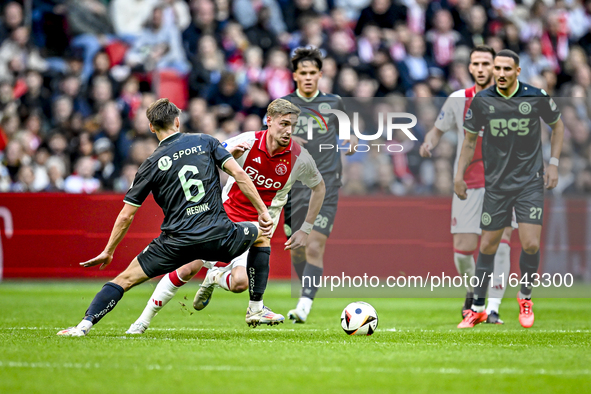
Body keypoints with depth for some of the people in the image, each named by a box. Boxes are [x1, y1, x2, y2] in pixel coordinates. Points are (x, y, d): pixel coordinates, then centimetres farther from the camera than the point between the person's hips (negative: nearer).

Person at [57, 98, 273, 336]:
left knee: (126, 279, 8)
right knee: (261, 231, 32)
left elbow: (126, 215, 5)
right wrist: (262, 211, 5)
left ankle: (85, 324, -8)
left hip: (177, 243, -1)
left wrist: (108, 251, 16)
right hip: (218, 237, 1)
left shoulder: (151, 164, 4)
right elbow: (239, 174, -3)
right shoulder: (205, 142, 7)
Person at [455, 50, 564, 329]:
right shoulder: (481, 101, -4)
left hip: (530, 182, -1)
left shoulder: (537, 97, -7)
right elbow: (470, 139, 9)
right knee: (488, 246, 4)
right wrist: (460, 174, 4)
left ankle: (525, 297, 14)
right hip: (495, 184, 1)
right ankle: (478, 307, 18)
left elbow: (557, 126, 10)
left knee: (531, 244, -11)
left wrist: (553, 163, 3)